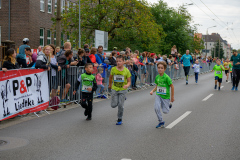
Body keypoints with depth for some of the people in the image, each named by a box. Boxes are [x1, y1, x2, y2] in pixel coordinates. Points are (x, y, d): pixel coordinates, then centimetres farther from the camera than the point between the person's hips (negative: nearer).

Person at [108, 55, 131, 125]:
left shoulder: (126, 70, -10)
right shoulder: (113, 69, -6)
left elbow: (129, 81, -6)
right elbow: (110, 77, 13)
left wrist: (127, 85, -27)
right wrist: (110, 85, 23)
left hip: (123, 90, -2)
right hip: (114, 89, 2)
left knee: (120, 105, -3)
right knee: (113, 105, -2)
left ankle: (120, 119, 15)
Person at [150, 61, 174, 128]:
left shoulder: (166, 77, -19)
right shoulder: (157, 77, -1)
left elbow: (172, 86, -12)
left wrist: (172, 97, -7)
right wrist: (152, 91, -5)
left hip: (165, 96, -4)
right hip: (158, 95, 4)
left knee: (165, 111, 3)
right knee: (156, 108, -17)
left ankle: (169, 104, 37)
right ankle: (161, 122, 1)